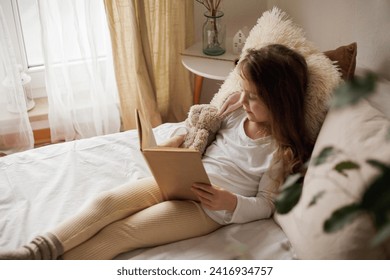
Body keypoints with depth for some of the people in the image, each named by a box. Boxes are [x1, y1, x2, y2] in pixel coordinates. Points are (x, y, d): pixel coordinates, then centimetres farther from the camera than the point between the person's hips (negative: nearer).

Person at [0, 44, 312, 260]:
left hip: (210, 207, -6)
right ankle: (36, 252, -23)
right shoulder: (236, 117, 10)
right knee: (107, 201, -16)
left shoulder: (281, 151, -7)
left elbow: (265, 205, -6)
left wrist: (230, 202, -26)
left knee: (120, 233, -21)